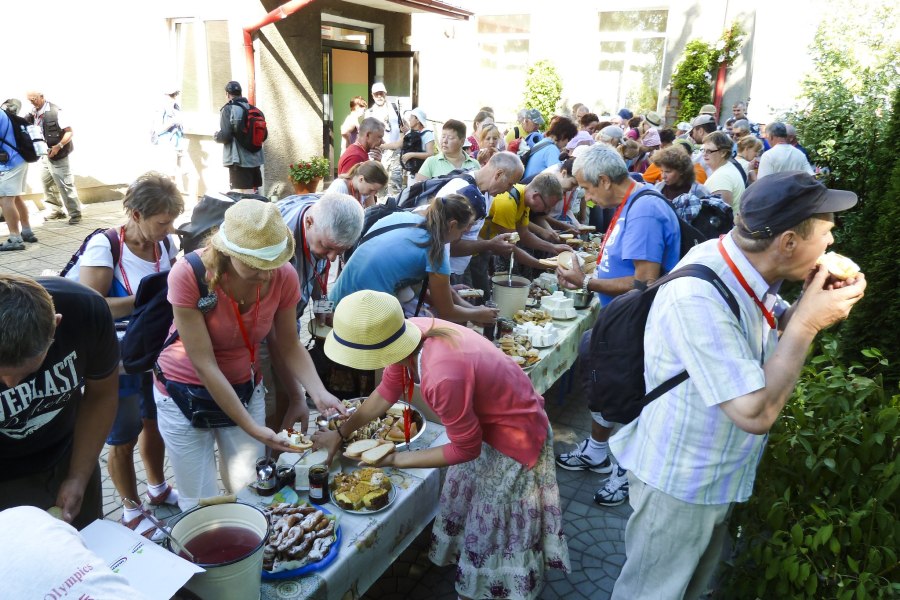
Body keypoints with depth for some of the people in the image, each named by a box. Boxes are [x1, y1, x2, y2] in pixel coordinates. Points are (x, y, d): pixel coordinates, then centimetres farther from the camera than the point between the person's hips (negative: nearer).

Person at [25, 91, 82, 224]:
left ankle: (75, 214, 0)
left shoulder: (55, 111, -16)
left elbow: (69, 132, -18)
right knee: (47, 184, 15)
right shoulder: (33, 114, 5)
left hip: (57, 156, -8)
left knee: (65, 185, -7)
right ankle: (58, 211, 25)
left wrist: (58, 146, -26)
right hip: (45, 155, 8)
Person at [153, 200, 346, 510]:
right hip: (187, 393, -2)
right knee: (201, 506, 4)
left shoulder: (284, 276, -18)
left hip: (245, 388, 3)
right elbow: (204, 365, -26)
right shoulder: (188, 275, -27)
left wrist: (318, 393, -21)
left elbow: (288, 347, -6)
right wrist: (252, 428, -27)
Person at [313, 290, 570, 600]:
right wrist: (340, 433, 9)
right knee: (465, 504, 24)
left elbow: (466, 448, -23)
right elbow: (387, 390, 2)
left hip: (514, 438, -8)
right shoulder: (410, 332, -19)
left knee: (492, 528, 11)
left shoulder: (442, 377, -41)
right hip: (485, 417, 8)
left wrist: (396, 459, -15)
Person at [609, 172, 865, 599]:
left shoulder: (745, 269, -7)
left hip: (719, 476, 8)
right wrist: (808, 322, -26)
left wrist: (809, 305, -9)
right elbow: (755, 413, -33)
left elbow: (775, 332, 12)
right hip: (680, 483, -8)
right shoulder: (697, 297, -34)